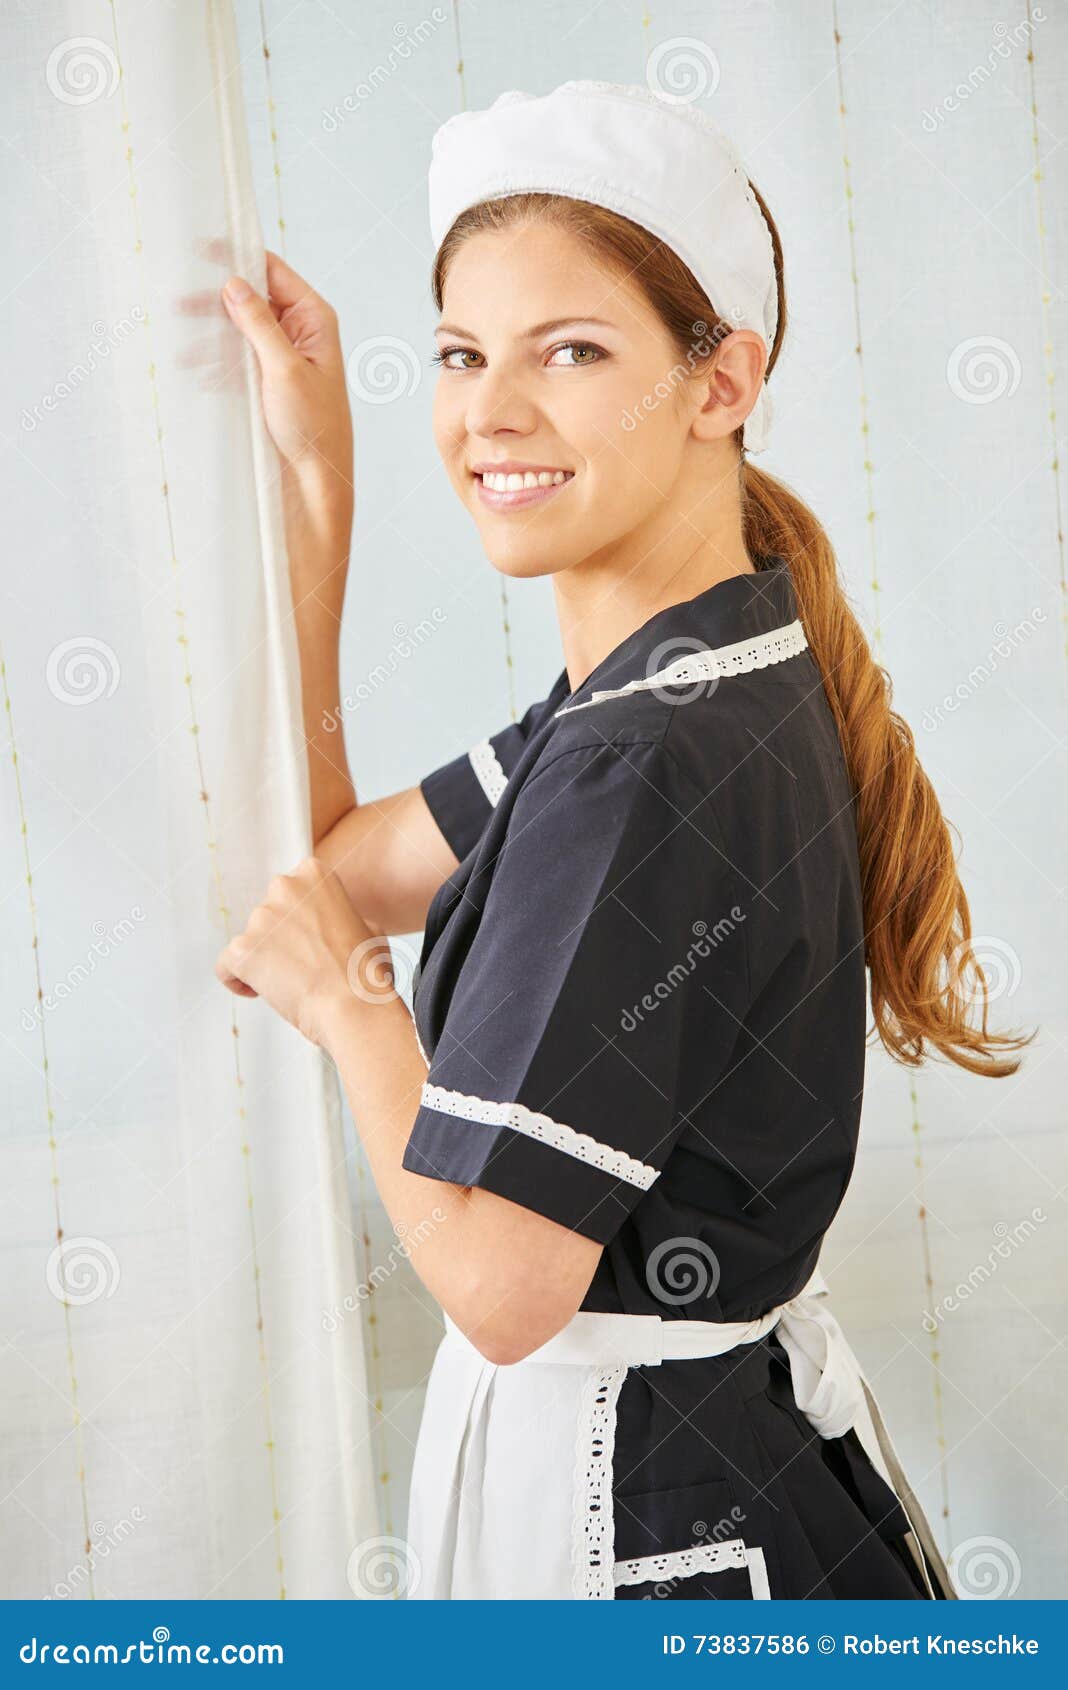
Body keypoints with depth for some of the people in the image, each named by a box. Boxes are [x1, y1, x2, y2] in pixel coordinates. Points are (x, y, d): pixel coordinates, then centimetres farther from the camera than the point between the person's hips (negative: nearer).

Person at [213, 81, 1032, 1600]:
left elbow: (497, 1281, -25)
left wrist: (345, 994, -11)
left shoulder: (650, 767, -27)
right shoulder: (711, 684, 0)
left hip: (655, 1522, -8)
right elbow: (318, 872, 8)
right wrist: (318, 473, 5)